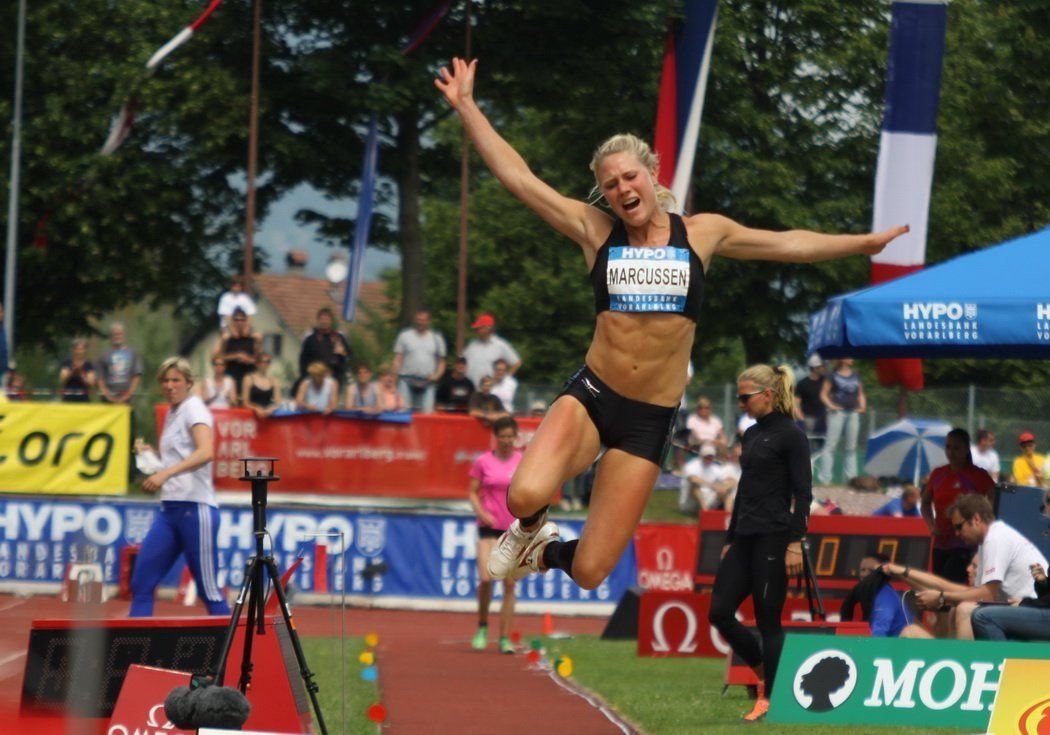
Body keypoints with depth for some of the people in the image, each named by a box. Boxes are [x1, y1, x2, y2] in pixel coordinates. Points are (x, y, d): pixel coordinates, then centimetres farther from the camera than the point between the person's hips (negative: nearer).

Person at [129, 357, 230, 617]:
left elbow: (205, 452, -26)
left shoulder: (194, 409, -7)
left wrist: (165, 474, -36)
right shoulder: (171, 413, 17)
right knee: (141, 583, -1)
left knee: (208, 590, -5)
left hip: (196, 508, -8)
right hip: (169, 508, 8)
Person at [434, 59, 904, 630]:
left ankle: (546, 554, 36)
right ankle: (528, 530, 9)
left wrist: (863, 243, 25)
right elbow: (516, 176, 1)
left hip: (650, 421, 1)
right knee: (526, 494, -31)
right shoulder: (595, 231, 3)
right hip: (591, 395, -1)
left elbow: (788, 245, 20)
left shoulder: (703, 234, 7)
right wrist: (466, 106, -3)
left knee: (589, 572, -3)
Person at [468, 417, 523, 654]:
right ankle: (482, 625, 8)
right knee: (486, 577, -16)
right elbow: (473, 491, 4)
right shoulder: (483, 462, 1)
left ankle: (505, 637, 5)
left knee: (510, 584, 0)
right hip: (490, 527, -2)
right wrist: (481, 512, -12)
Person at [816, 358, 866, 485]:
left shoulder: (855, 377, 17)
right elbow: (823, 394, 2)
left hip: (853, 412, 5)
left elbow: (860, 394, 23)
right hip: (837, 412, -5)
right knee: (831, 445, -9)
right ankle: (825, 478, -10)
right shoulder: (832, 376, 3)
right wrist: (830, 405, -13)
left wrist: (862, 406, 6)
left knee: (851, 447, 7)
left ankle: (851, 477, 12)